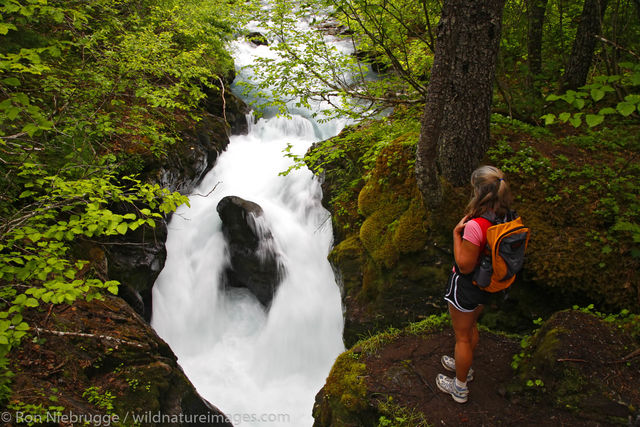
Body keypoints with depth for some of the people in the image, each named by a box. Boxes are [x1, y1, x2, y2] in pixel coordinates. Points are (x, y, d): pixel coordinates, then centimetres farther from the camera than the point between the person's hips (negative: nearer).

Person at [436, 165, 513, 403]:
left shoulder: (475, 226, -35)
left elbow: (465, 265, -27)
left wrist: (456, 233, -22)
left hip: (466, 285, -8)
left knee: (462, 336, 13)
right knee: (471, 326, 31)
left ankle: (460, 388, 33)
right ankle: (465, 365, 55)